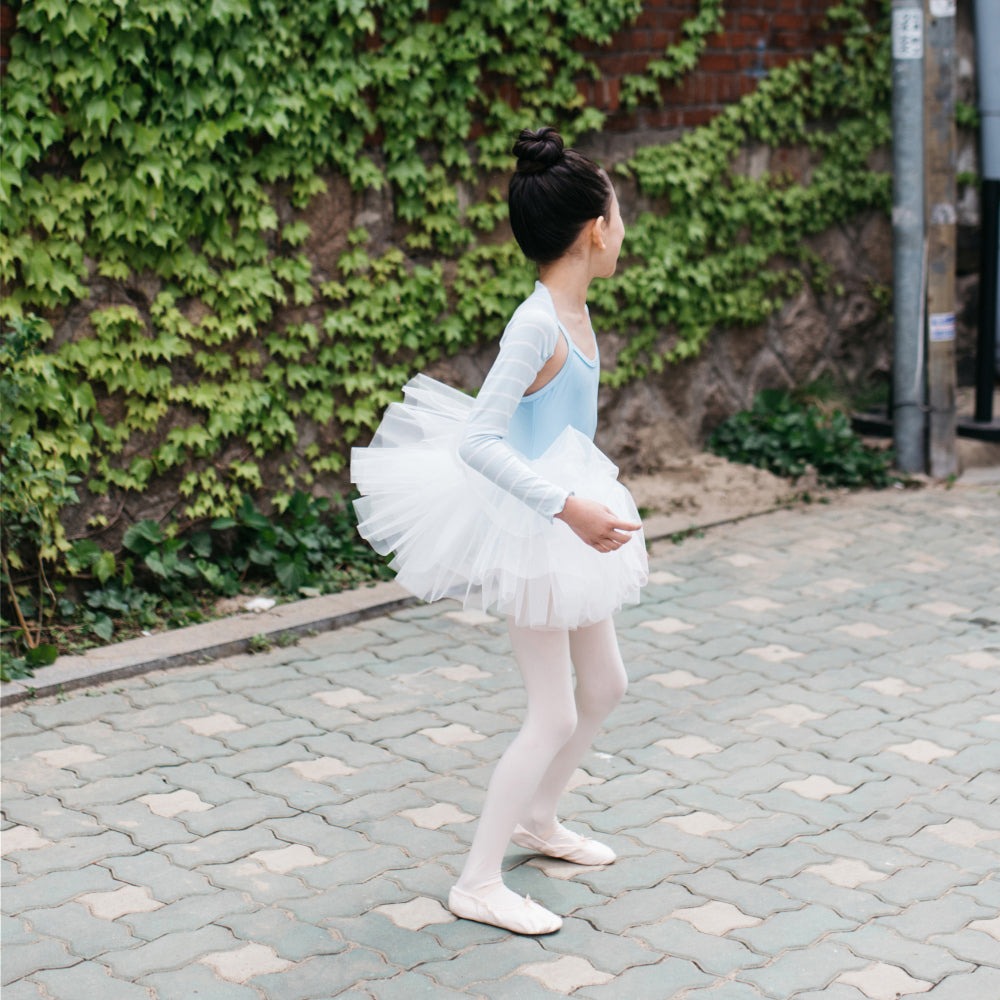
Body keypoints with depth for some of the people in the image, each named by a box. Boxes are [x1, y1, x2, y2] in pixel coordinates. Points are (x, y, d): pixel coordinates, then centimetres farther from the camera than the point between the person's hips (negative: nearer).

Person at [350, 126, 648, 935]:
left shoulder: (575, 312, 4)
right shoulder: (538, 323, -25)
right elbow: (479, 440, -33)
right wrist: (568, 505, -38)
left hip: (565, 523, 10)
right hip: (526, 530, -10)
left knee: (605, 686, 20)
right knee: (555, 715, -4)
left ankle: (538, 820, 41)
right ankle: (479, 883, 7)